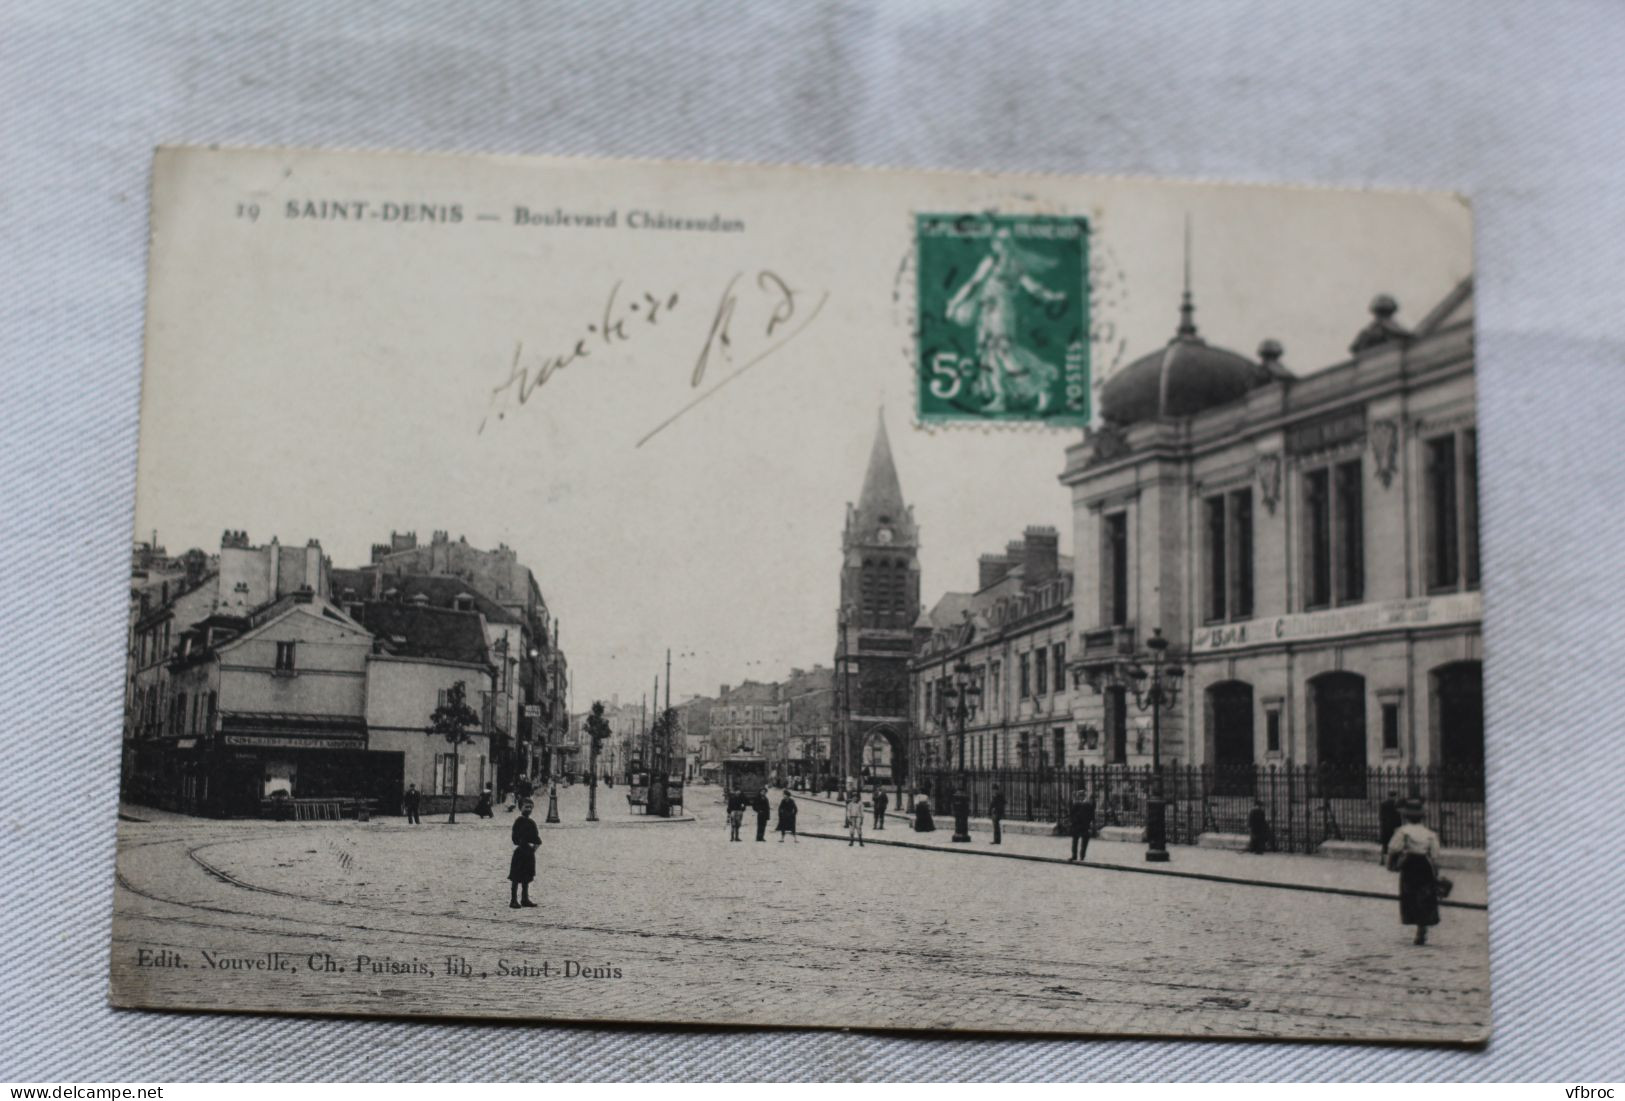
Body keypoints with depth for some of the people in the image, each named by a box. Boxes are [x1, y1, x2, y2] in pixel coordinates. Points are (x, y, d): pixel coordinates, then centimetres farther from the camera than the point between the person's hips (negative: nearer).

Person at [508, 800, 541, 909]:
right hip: (520, 851, -8)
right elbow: (516, 838, -15)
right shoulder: (519, 821, -10)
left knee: (526, 877, 13)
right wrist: (527, 845, -20)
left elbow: (535, 836, 16)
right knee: (516, 878, -4)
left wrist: (536, 843, -4)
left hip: (530, 852, 8)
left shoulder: (531, 822, 13)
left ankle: (525, 899, 21)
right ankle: (513, 900, -1)